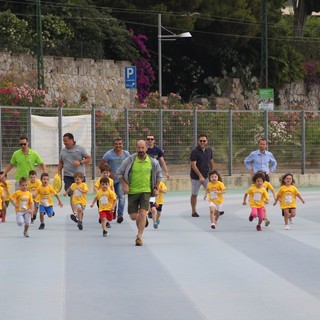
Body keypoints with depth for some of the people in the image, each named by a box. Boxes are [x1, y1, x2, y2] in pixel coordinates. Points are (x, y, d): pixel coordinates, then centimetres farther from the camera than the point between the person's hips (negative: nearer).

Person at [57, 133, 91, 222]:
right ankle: (74, 212, -23)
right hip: (68, 176, 2)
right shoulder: (63, 151, 13)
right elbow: (61, 162, 23)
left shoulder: (80, 149, 1)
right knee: (72, 195, -13)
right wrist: (58, 171, 7)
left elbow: (89, 159, 1)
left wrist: (80, 162, -13)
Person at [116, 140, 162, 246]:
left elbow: (159, 174, 16)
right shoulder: (130, 160, -7)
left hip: (146, 191, -1)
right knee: (133, 216, 4)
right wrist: (125, 185, -8)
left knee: (142, 213, -16)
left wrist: (156, 188, 9)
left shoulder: (152, 162, -2)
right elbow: (119, 173, 2)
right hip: (132, 191, 1)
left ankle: (139, 236, -11)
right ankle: (143, 221, 38)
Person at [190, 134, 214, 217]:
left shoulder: (209, 150, 3)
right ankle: (194, 211, 17)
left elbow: (211, 162, 16)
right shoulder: (195, 151, -14)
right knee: (194, 194, 5)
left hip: (206, 176, 4)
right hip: (196, 177, -4)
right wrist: (200, 176, -22)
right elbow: (193, 165, -18)